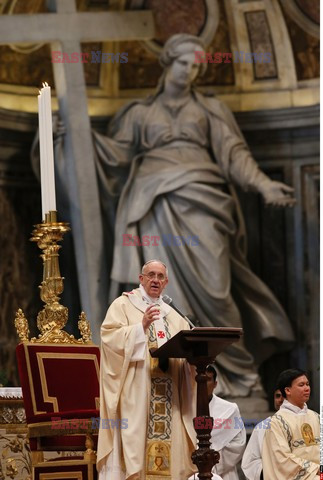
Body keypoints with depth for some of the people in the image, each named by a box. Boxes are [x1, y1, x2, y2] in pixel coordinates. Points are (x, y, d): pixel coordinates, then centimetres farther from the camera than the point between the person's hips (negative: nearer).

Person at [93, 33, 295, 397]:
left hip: (199, 197, 0)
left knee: (209, 283, -12)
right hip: (157, 203, 0)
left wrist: (263, 184, -6)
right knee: (169, 286, -10)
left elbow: (233, 153, 9)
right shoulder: (140, 112, 21)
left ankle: (233, 365, -5)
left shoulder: (209, 109, 20)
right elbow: (117, 153, 13)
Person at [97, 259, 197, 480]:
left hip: (168, 394, 5)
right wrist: (141, 326, -21)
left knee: (167, 446, -1)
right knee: (133, 434, -12)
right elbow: (110, 337, -10)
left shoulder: (172, 315, 22)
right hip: (135, 392, -5)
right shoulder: (123, 305, 5)